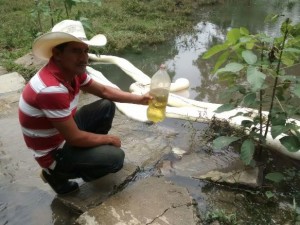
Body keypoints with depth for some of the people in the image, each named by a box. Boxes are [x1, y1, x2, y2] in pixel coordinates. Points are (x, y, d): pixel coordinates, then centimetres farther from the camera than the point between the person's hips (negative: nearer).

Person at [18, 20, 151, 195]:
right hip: (53, 152, -8)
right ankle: (59, 174, 3)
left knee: (106, 106, 3)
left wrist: (140, 99, -2)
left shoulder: (72, 71, -7)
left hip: (64, 134, 9)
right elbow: (74, 138, -29)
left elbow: (104, 91, 7)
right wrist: (108, 139, -13)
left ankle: (94, 152, 19)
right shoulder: (52, 89, -35)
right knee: (116, 157, -16)